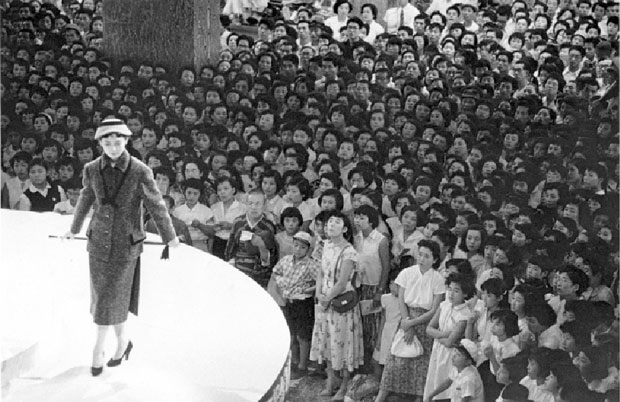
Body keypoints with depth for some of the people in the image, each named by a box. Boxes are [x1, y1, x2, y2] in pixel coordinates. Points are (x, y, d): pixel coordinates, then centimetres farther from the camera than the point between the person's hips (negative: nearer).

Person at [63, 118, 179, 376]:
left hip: (126, 243, -3)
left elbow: (156, 206, -5)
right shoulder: (93, 170, -6)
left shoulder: (140, 172, -16)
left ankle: (98, 349, 18)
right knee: (104, 296, 9)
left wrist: (170, 237, 7)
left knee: (111, 298, 0)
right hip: (99, 240, 3)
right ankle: (123, 341, 30)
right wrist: (74, 229, 27)